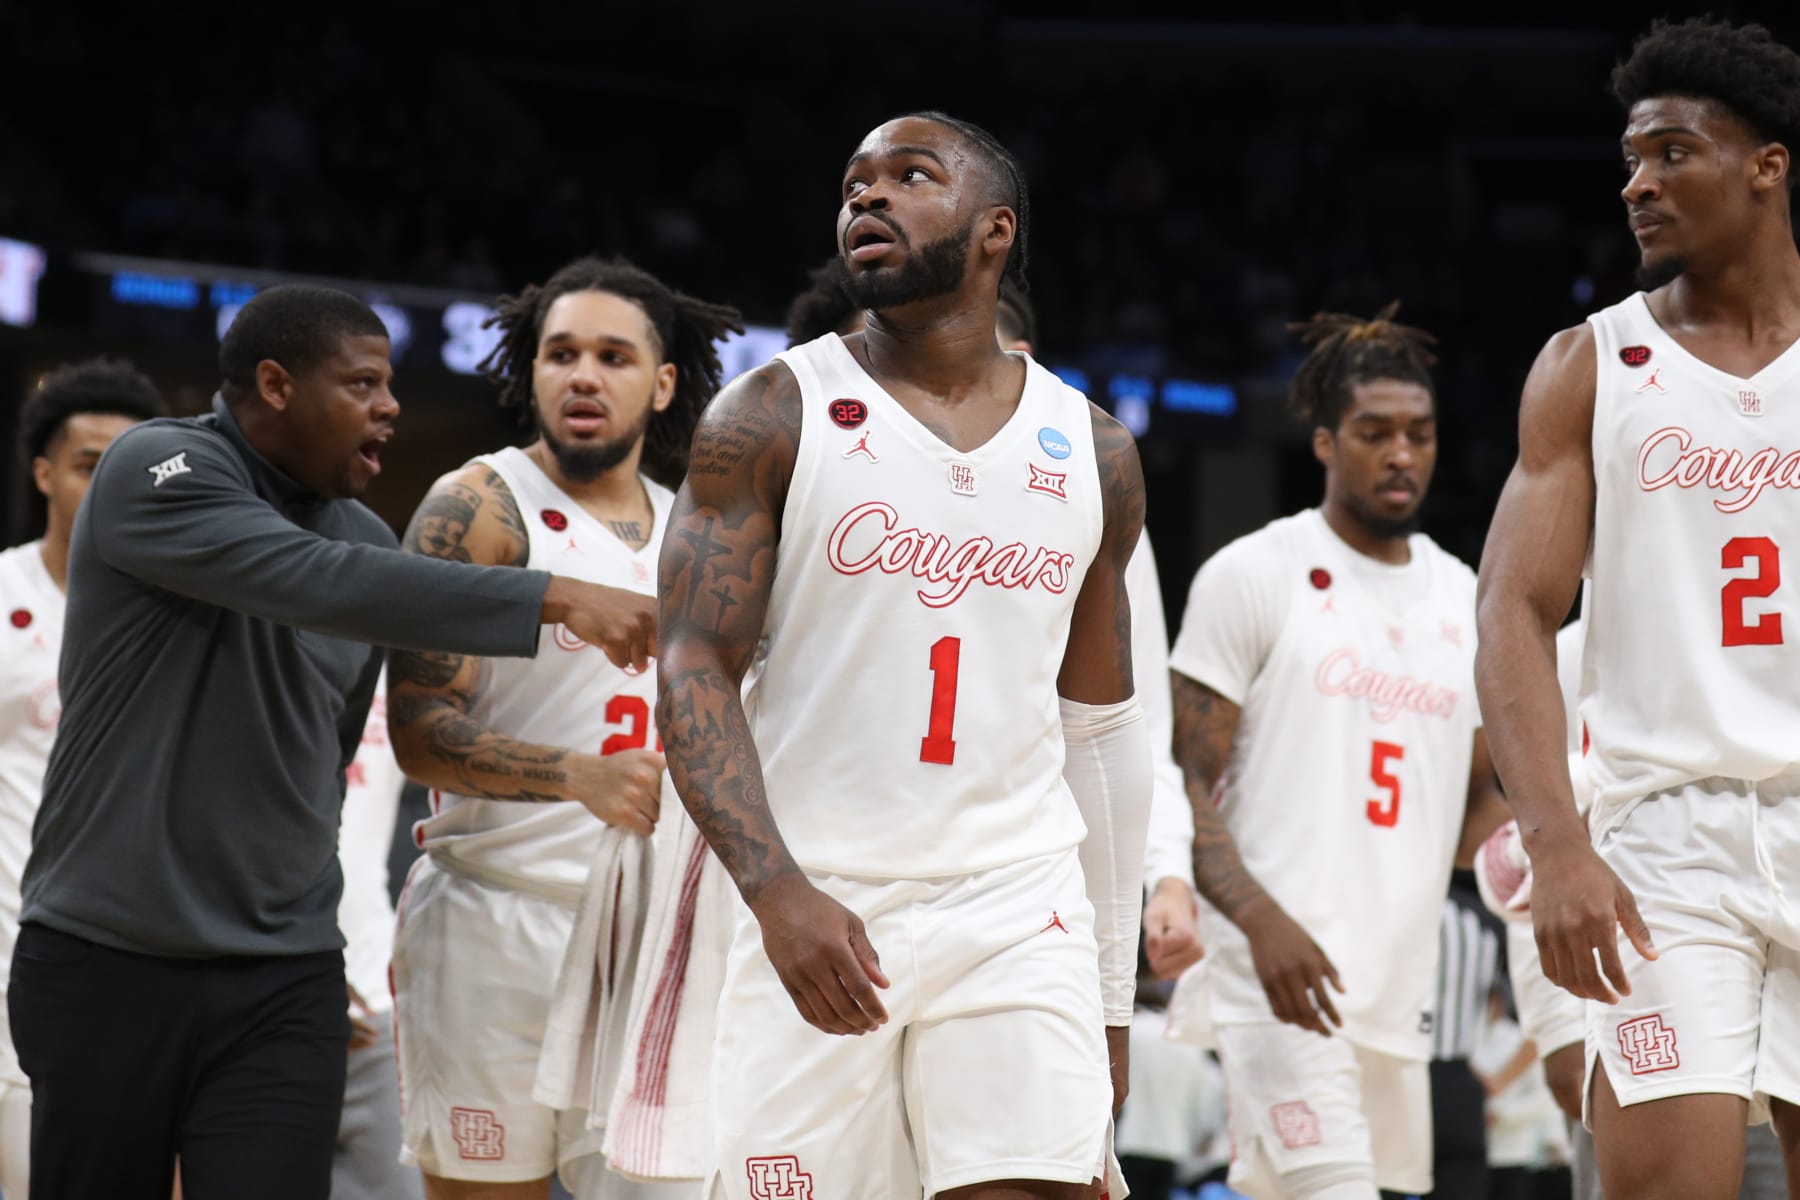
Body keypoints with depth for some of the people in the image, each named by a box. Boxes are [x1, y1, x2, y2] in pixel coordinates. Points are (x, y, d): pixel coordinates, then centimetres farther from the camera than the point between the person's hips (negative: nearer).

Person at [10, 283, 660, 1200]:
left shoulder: (367, 543, 10)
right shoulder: (156, 471, -10)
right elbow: (314, 583, -27)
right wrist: (556, 599, -31)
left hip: (286, 981, 4)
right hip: (105, 958, -4)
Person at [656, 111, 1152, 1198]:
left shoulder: (1093, 453, 10)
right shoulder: (775, 416, 0)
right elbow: (694, 673, -6)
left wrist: (1113, 994, 13)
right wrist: (777, 889, -22)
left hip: (1020, 912, 2)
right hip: (818, 907, -2)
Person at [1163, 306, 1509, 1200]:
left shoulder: (1464, 599, 15)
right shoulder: (1255, 575, -2)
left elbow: (1481, 794, 24)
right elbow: (1184, 782, -6)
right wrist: (1263, 918, -22)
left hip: (1399, 984, 6)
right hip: (1282, 973, -6)